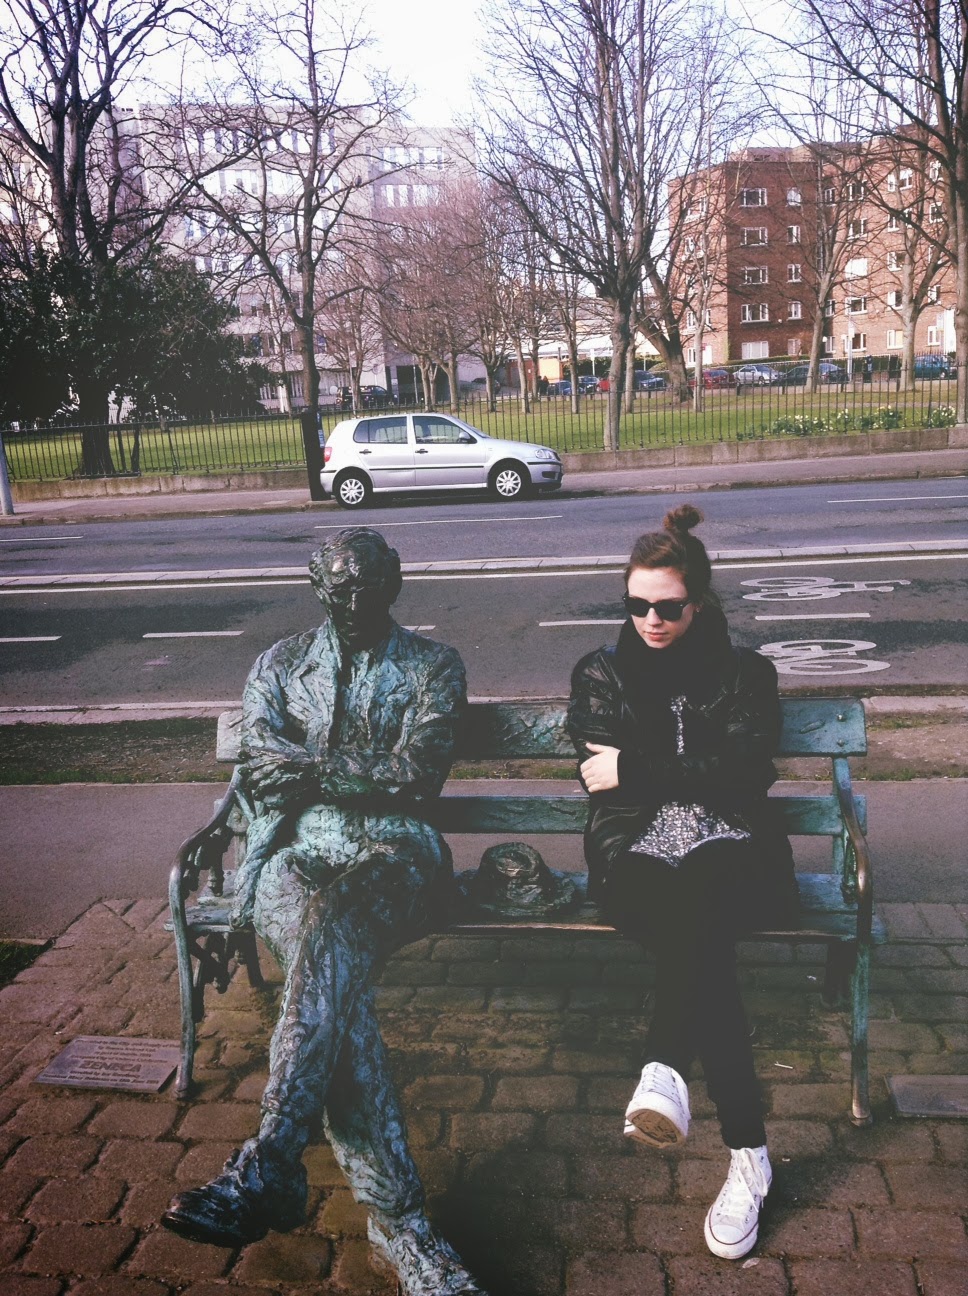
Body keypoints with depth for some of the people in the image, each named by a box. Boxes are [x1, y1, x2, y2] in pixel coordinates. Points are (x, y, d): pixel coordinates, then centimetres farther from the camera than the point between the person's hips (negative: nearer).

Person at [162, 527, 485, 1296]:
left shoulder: (434, 667, 12)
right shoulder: (279, 666, 19)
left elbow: (419, 774, -4)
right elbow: (261, 767, 3)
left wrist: (310, 764, -4)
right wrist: (367, 770, -7)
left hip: (393, 856, -1)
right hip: (295, 857, 2)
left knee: (329, 925, -38)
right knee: (336, 980, -32)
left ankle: (270, 1169, -40)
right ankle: (401, 1218, -35)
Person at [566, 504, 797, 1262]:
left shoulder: (744, 673, 13)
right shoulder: (601, 676, 16)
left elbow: (744, 766, -4)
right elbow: (600, 777, 2)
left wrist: (637, 768, -8)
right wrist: (696, 771, -5)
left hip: (729, 845, 0)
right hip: (636, 848, 0)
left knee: (695, 902, -38)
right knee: (704, 940, -33)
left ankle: (666, 1070, -39)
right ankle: (748, 1150, -35)